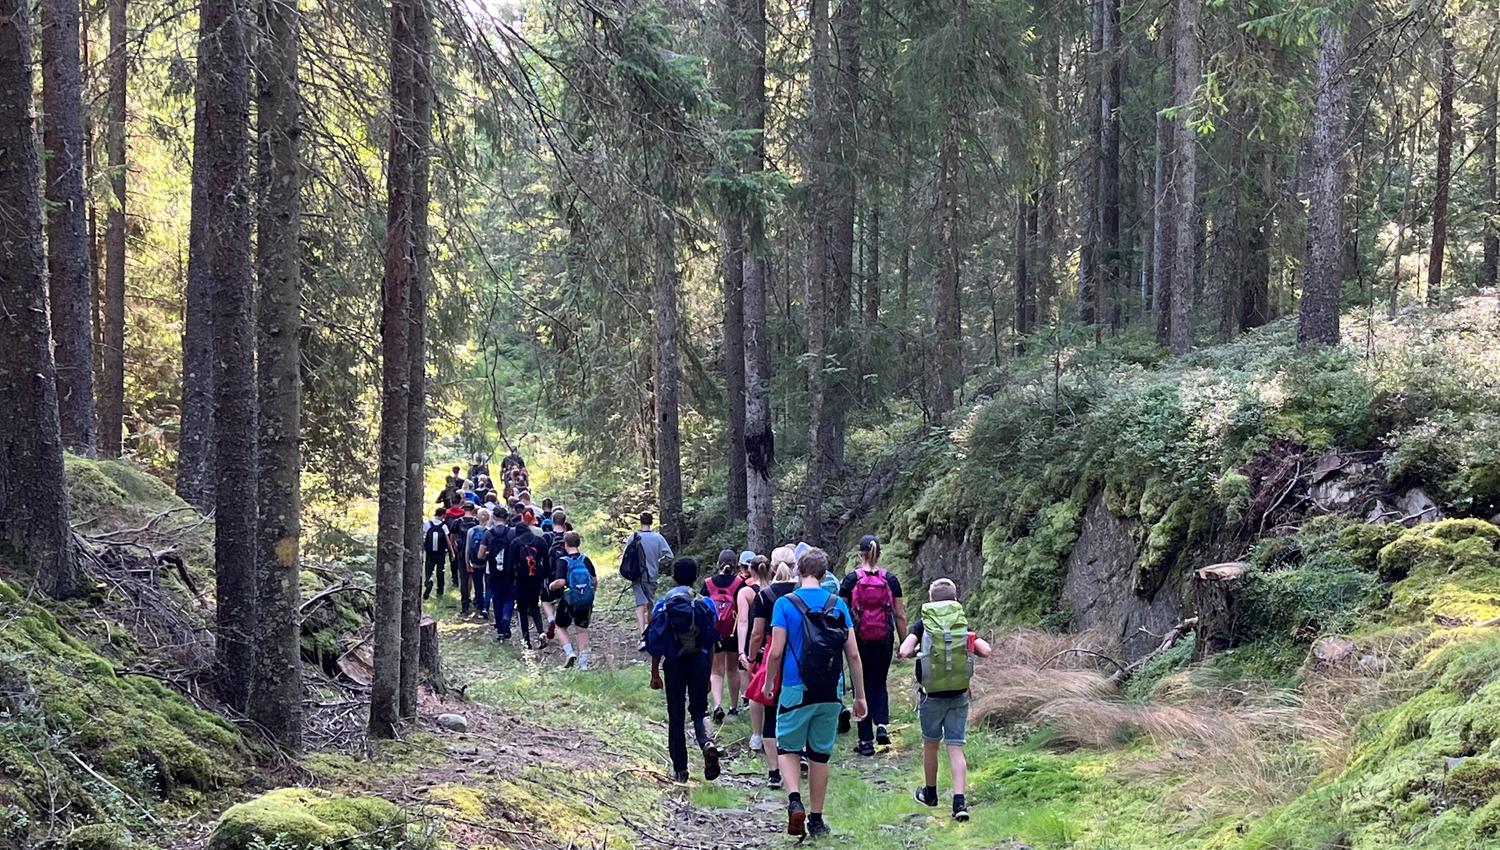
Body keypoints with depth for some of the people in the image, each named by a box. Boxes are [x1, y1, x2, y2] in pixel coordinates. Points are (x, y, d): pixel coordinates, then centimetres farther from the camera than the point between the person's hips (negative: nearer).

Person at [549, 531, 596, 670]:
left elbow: (561, 582, -22)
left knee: (561, 627, 17)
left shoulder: (563, 561, -13)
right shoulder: (585, 560, 0)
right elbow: (595, 580, 3)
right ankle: (583, 661, 12)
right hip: (586, 601, 4)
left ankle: (569, 652, -3)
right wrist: (592, 592, 19)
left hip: (569, 600, -4)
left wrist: (551, 586, -2)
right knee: (582, 629, 15)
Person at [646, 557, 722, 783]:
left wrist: (655, 674, 5)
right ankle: (708, 742, -23)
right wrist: (709, 675, 12)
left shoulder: (663, 605, 0)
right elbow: (712, 640, 3)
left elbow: (656, 644, -1)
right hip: (699, 662, 0)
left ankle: (680, 769, 10)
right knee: (699, 710, 10)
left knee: (676, 716, 8)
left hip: (674, 664, 0)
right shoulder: (705, 604, 1)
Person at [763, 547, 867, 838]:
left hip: (796, 691, -3)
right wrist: (860, 696, 10)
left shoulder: (785, 604, -6)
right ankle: (816, 819, 19)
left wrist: (768, 683, 8)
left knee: (788, 748, 12)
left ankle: (795, 801, -12)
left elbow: (776, 652, -9)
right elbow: (853, 654, 2)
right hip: (831, 694, 3)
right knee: (820, 754, 13)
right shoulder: (838, 605, 3)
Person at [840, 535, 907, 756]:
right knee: (880, 684, 20)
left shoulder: (851, 580, -6)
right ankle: (882, 724, -2)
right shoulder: (891, 580, -1)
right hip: (884, 641, 2)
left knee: (863, 687, 7)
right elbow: (900, 616, 1)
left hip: (859, 641, -1)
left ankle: (866, 741, 9)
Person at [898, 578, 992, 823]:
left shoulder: (923, 624, -4)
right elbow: (986, 651, -8)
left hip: (932, 695, -1)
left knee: (930, 744, 18)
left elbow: (904, 652, -16)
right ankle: (959, 801, -13)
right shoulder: (964, 624, 0)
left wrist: (917, 649, 5)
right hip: (959, 695, 1)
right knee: (956, 747, 1)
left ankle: (930, 793, 35)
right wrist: (967, 648, 11)